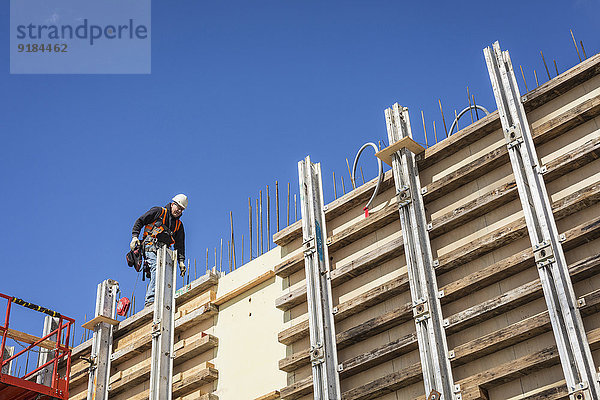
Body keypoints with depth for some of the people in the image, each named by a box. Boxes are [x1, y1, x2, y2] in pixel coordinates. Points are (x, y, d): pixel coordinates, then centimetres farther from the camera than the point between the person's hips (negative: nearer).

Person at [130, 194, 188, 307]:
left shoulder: (179, 225, 25)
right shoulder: (158, 212, 10)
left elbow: (180, 245, 19)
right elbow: (140, 221, 8)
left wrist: (181, 261, 6)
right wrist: (135, 236, -7)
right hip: (151, 246, -6)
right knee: (157, 268, -27)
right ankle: (150, 300, -37)